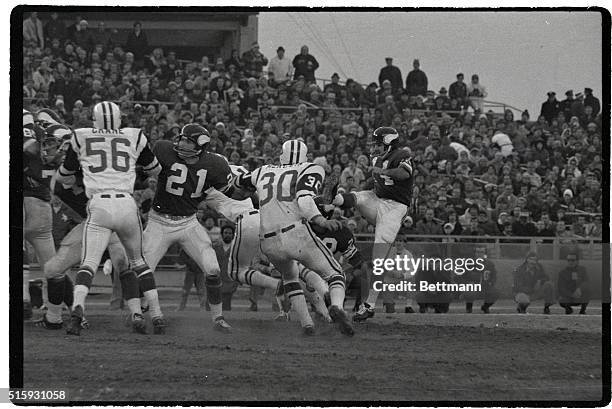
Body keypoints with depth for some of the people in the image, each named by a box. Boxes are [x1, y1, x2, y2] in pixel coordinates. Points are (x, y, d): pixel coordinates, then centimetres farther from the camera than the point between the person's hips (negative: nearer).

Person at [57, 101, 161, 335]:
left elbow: (64, 177, 25)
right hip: (126, 204, 1)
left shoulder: (81, 138, 12)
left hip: (99, 205, -1)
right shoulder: (134, 138, 14)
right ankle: (137, 315, 9)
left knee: (89, 263, -6)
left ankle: (77, 308, -31)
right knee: (137, 261, 20)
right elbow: (155, 171, 30)